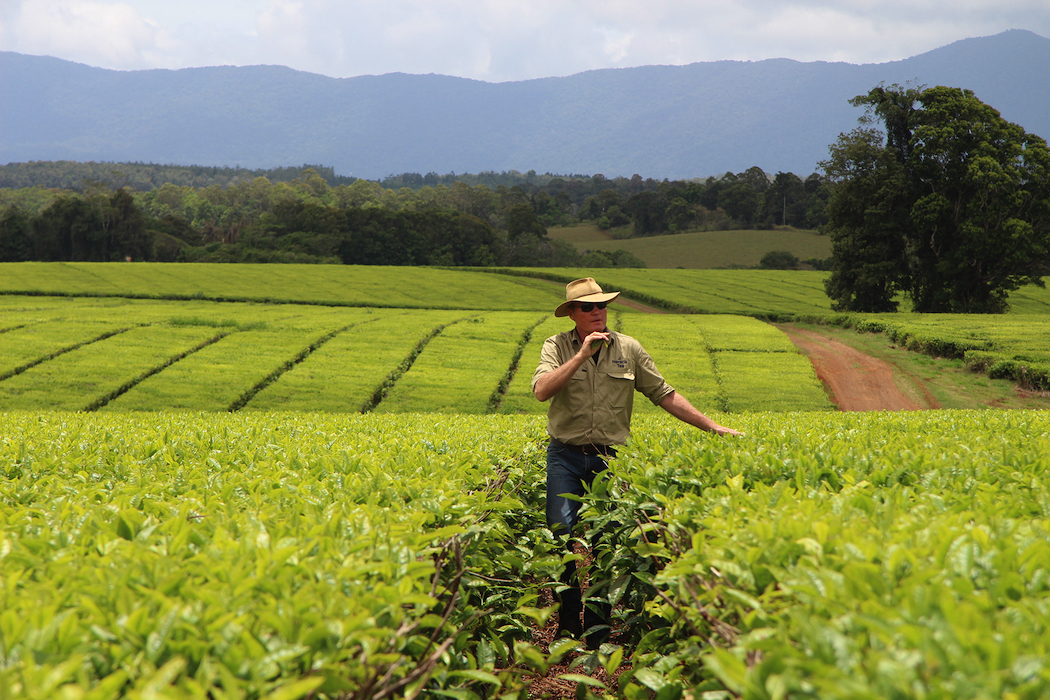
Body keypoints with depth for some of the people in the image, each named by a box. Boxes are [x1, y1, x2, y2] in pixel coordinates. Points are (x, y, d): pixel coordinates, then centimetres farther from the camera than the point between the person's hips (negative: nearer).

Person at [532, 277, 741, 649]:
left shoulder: (628, 349, 8)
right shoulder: (556, 347, 3)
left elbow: (664, 394, 12)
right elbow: (541, 390, -15)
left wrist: (713, 427, 9)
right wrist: (581, 354, -19)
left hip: (610, 457, 1)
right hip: (566, 455, -1)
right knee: (561, 533, -13)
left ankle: (598, 630, 6)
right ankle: (567, 626, -2)